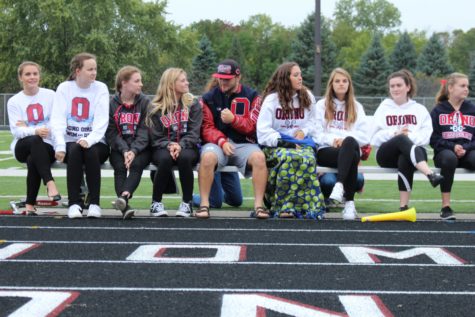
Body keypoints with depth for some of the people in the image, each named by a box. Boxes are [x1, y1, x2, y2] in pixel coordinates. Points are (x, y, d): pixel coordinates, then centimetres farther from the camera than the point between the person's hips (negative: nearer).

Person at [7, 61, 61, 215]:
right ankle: (50, 183, -45)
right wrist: (35, 131, -29)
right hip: (23, 147, 0)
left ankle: (30, 204, -22)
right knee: (35, 141, -35)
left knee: (33, 160, -33)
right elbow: (16, 130, -7)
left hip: (47, 146, 0)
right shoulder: (14, 101, 6)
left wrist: (27, 128, -9)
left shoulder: (50, 95, 6)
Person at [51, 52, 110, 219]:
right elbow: (58, 119, -5)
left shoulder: (100, 88, 1)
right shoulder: (64, 88, 4)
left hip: (95, 143, 0)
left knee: (91, 151, -33)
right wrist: (60, 145, -21)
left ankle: (94, 203, -26)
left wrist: (89, 140, -29)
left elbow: (101, 121, -10)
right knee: (74, 150, -32)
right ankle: (74, 203, -28)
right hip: (70, 142, 0)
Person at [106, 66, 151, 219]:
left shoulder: (145, 102, 4)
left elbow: (144, 131, -5)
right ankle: (125, 207, -40)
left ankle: (124, 196, -50)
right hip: (119, 148, 0)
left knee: (137, 164, -31)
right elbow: (111, 132, -2)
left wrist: (134, 151, -21)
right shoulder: (112, 103, 5)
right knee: (120, 166, -28)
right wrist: (124, 150, -19)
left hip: (140, 147, 0)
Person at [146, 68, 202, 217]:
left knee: (185, 157, -36)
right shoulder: (156, 108, 6)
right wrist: (169, 145, -20)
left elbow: (194, 132, -3)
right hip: (163, 148, 0)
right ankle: (156, 203, -18)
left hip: (186, 147, 0)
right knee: (165, 159, -36)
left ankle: (187, 203, -22)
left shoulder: (193, 105, 8)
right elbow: (156, 137, 1)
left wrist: (180, 145, -21)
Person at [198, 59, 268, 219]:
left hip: (244, 144, 0)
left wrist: (233, 119, -18)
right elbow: (207, 128, 2)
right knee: (208, 157, -34)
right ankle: (204, 204, -28)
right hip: (217, 143, 0)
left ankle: (259, 204, -26)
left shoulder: (251, 96, 6)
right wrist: (222, 141, -17)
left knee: (259, 157, -32)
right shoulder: (209, 98, 8)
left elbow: (253, 126, -1)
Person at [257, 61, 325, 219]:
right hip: (276, 145, -3)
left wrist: (304, 131, 1)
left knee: (307, 159, -35)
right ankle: (282, 205, -33)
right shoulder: (272, 99, 3)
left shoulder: (308, 97, 15)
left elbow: (312, 122, 24)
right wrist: (282, 142, -17)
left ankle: (311, 205, -34)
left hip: (302, 143, 3)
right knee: (288, 158, -39)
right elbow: (263, 130, -5)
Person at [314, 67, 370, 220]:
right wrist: (332, 139, -14)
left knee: (350, 142, -40)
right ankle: (350, 202, -47)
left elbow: (364, 137, 5)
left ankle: (339, 185, -54)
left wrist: (345, 138, -12)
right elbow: (316, 133, 5)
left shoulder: (356, 107, 19)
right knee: (352, 158, -39)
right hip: (325, 151, -1)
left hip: (351, 148, 1)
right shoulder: (322, 105, 17)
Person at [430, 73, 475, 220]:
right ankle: (446, 207, -30)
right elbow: (434, 139, 1)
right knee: (449, 158, -38)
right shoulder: (438, 111, 8)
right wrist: (453, 147, -14)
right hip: (445, 151, -1)